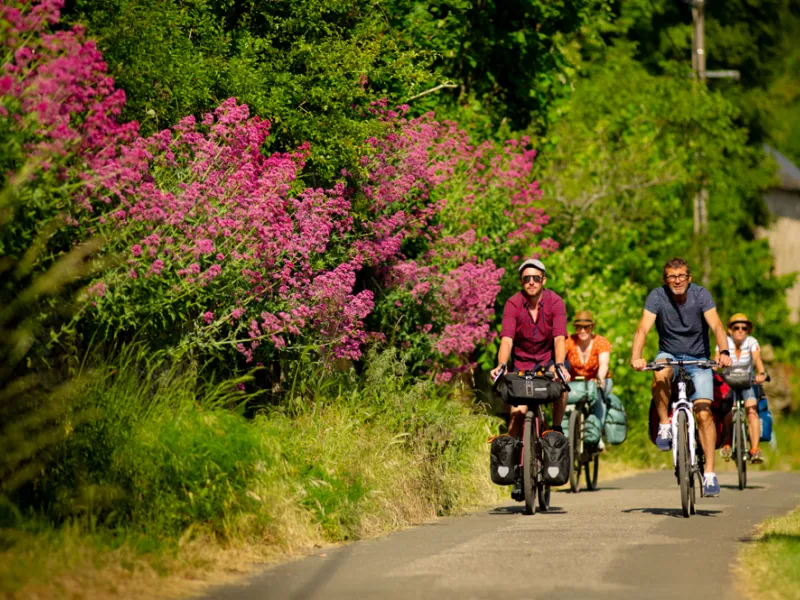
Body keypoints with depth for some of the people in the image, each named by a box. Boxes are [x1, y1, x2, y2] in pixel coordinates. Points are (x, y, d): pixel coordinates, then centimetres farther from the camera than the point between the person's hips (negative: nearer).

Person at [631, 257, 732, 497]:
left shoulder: (701, 295, -13)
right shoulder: (657, 297, -12)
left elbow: (717, 326, -25)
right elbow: (643, 329, -24)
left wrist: (724, 352, -45)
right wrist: (636, 357, -42)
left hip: (698, 359, 0)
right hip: (670, 354, 0)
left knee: (704, 413, -14)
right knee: (660, 374, -36)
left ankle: (710, 472, -10)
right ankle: (664, 425, -17)